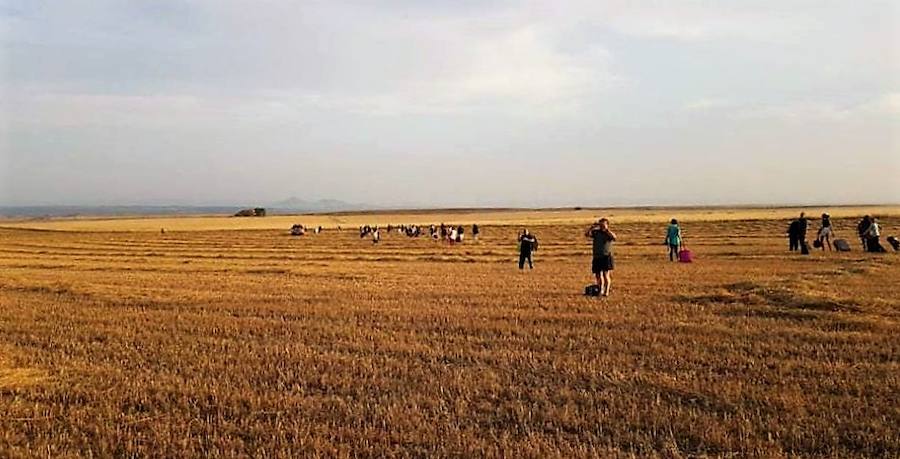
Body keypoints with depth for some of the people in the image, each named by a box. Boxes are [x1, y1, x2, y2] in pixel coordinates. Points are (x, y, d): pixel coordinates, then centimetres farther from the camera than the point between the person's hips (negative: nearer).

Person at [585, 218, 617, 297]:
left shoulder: (609, 234, 1)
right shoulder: (596, 233, 7)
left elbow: (614, 237, -22)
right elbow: (586, 234, -6)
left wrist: (607, 229, -26)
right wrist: (592, 227, -17)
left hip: (606, 257, -3)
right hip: (597, 257, 3)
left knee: (606, 275, -10)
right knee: (598, 275, 9)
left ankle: (607, 291, -1)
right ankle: (601, 290, 27)